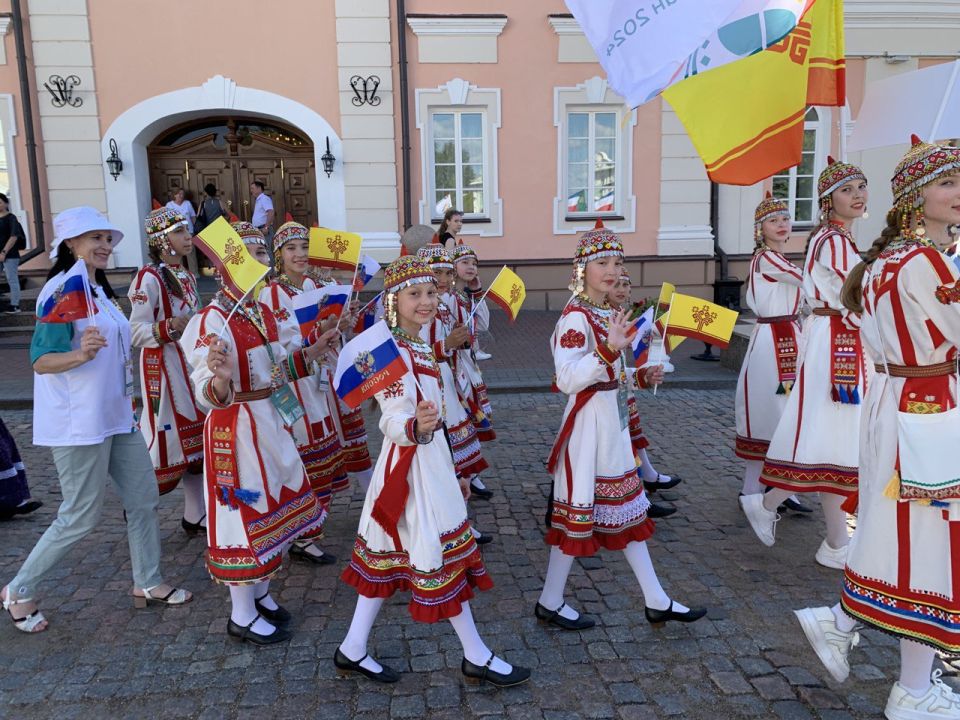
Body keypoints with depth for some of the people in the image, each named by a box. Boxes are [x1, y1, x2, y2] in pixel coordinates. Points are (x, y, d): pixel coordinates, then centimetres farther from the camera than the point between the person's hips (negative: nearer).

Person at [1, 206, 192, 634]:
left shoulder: (99, 289, 12)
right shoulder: (62, 289, -15)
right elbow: (41, 361, -20)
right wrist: (80, 354, -37)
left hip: (115, 417, 9)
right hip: (78, 422, -9)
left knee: (144, 497, 11)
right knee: (81, 518, 0)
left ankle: (147, 584, 25)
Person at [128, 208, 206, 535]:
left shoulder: (187, 276, 13)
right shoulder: (149, 278, -12)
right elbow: (137, 332, -17)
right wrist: (171, 326, -29)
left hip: (191, 365, 8)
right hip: (164, 367, -8)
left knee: (196, 440, 9)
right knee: (165, 442, -3)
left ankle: (195, 516, 19)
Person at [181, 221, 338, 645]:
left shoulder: (264, 313, 6)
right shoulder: (213, 322, -20)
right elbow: (210, 397, -27)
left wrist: (313, 352, 12)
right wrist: (219, 377, -48)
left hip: (272, 423, 9)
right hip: (237, 430, -9)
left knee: (275, 507, 18)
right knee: (245, 514, 3)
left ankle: (259, 594, 38)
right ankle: (242, 616, 22)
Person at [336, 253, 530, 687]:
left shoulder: (420, 349, 12)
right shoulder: (394, 353, -18)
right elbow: (393, 420, -27)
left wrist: (451, 472, 21)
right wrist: (416, 428, -49)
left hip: (430, 461, 10)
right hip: (413, 465, -10)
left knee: (388, 557, 14)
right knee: (443, 556, 2)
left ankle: (353, 651, 26)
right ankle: (477, 658, 18)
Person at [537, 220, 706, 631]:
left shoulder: (607, 314, 11)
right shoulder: (576, 317, -17)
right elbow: (567, 379, -27)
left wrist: (643, 378, 7)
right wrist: (610, 349, -35)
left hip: (613, 420, 9)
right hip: (589, 421, -9)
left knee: (628, 508, 14)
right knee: (578, 509, 1)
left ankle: (656, 602, 26)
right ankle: (550, 604, 18)